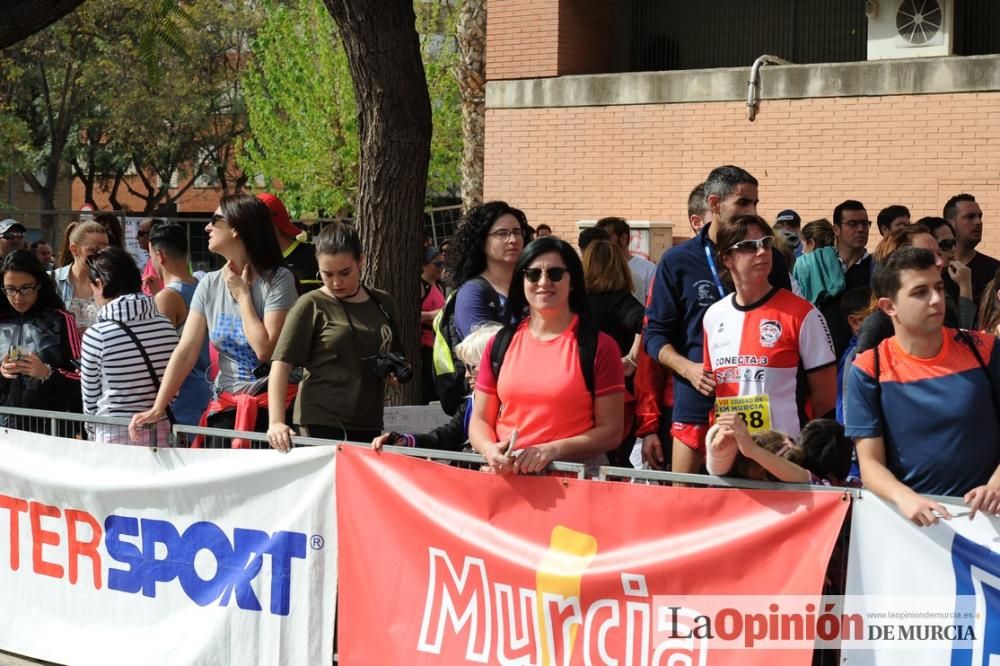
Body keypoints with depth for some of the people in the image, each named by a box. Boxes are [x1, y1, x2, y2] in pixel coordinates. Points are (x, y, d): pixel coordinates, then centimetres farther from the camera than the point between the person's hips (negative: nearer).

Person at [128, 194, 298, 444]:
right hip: (225, 406, 5)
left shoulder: (278, 279, -11)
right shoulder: (210, 285, 5)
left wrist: (242, 294, -11)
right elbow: (186, 352, 1)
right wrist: (158, 408, -7)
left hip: (270, 406, -5)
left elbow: (266, 350, -21)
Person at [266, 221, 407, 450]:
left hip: (368, 425, 5)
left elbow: (396, 356, 25)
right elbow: (281, 364, -8)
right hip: (321, 426, -5)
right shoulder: (311, 306, -3)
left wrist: (394, 373, 2)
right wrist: (276, 422, -19)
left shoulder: (383, 304, 11)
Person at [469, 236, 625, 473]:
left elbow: (611, 431, 0)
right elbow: (480, 420, 15)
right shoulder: (500, 344, 12)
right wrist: (490, 450, -6)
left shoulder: (599, 346, 2)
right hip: (505, 474, 4)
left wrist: (552, 450, -12)